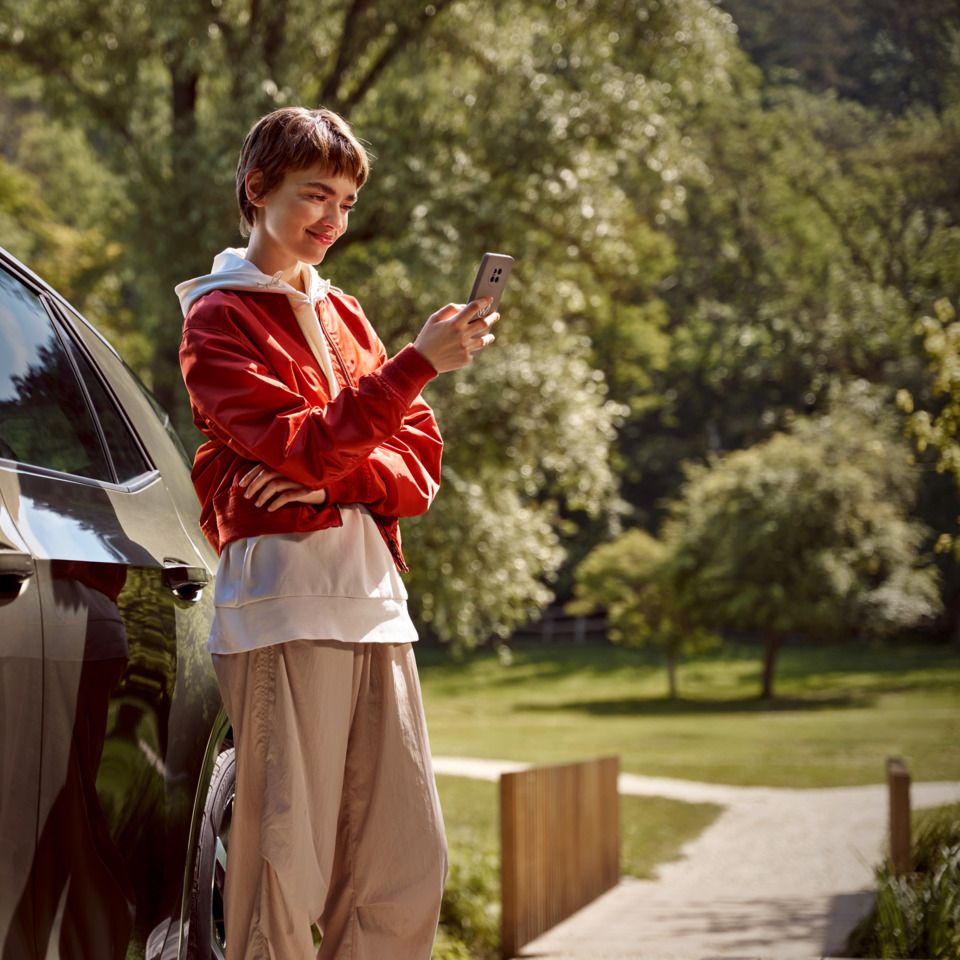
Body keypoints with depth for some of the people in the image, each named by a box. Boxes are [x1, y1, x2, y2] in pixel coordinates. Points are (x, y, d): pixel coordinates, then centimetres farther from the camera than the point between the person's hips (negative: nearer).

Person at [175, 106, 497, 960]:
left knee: (410, 865, 4)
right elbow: (305, 443, -13)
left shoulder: (344, 315, 22)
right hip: (282, 596, -7)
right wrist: (420, 362, -19)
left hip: (375, 597, 7)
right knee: (286, 863, -8)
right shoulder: (219, 319, 2)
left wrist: (331, 480, -6)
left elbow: (420, 462, 13)